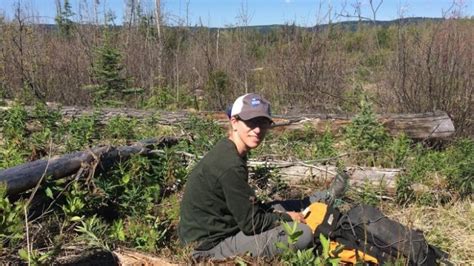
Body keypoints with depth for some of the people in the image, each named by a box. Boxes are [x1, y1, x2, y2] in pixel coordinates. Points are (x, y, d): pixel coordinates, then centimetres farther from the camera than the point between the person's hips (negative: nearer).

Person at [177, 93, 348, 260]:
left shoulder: (227, 151, 3)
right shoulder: (230, 166, -27)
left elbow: (245, 208, 10)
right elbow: (251, 224, -20)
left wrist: (280, 214, 5)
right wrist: (287, 218, -5)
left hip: (211, 230, 10)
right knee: (302, 234, -13)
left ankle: (323, 200, 41)